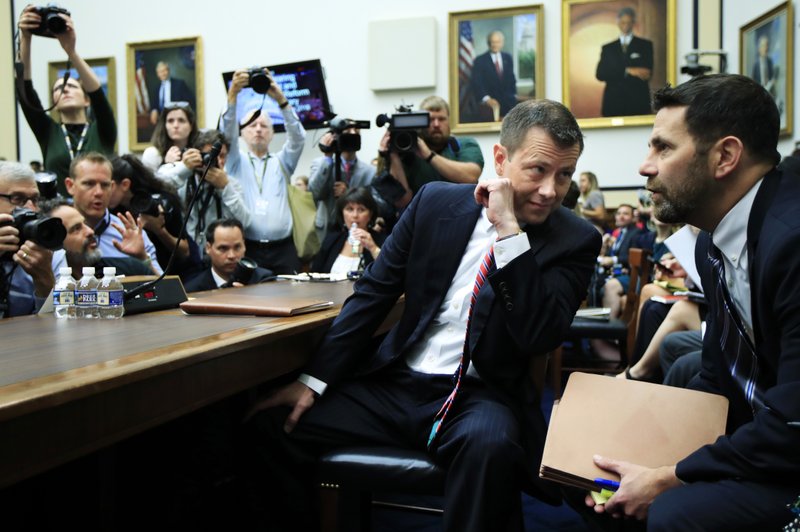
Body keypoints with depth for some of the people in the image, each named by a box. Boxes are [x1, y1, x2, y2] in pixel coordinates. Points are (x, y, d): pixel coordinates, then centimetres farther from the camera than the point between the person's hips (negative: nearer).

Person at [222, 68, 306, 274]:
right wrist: (233, 94, -17)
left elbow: (298, 138, 1)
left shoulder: (281, 163, 18)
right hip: (246, 248, -1)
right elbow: (228, 132, -2)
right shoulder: (236, 161, 15)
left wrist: (281, 99, -12)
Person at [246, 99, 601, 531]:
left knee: (490, 442, -37)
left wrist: (509, 231, -21)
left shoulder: (576, 240, -3)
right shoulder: (436, 201, 3)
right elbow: (373, 292, 5)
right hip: (394, 383, 3)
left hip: (480, 396, -3)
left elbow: (540, 337, -16)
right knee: (271, 422, -9)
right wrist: (313, 379, -2)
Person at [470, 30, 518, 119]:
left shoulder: (508, 58, 12)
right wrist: (486, 98, -19)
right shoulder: (480, 60, -2)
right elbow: (476, 82, -9)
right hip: (490, 104, -4)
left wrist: (513, 95, 11)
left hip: (508, 102, 4)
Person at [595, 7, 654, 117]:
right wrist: (627, 71, -9)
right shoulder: (608, 48, 15)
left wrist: (616, 76, -8)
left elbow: (647, 73, -1)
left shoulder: (645, 45, 11)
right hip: (613, 104, 1)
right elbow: (600, 74, 1)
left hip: (638, 104, -1)